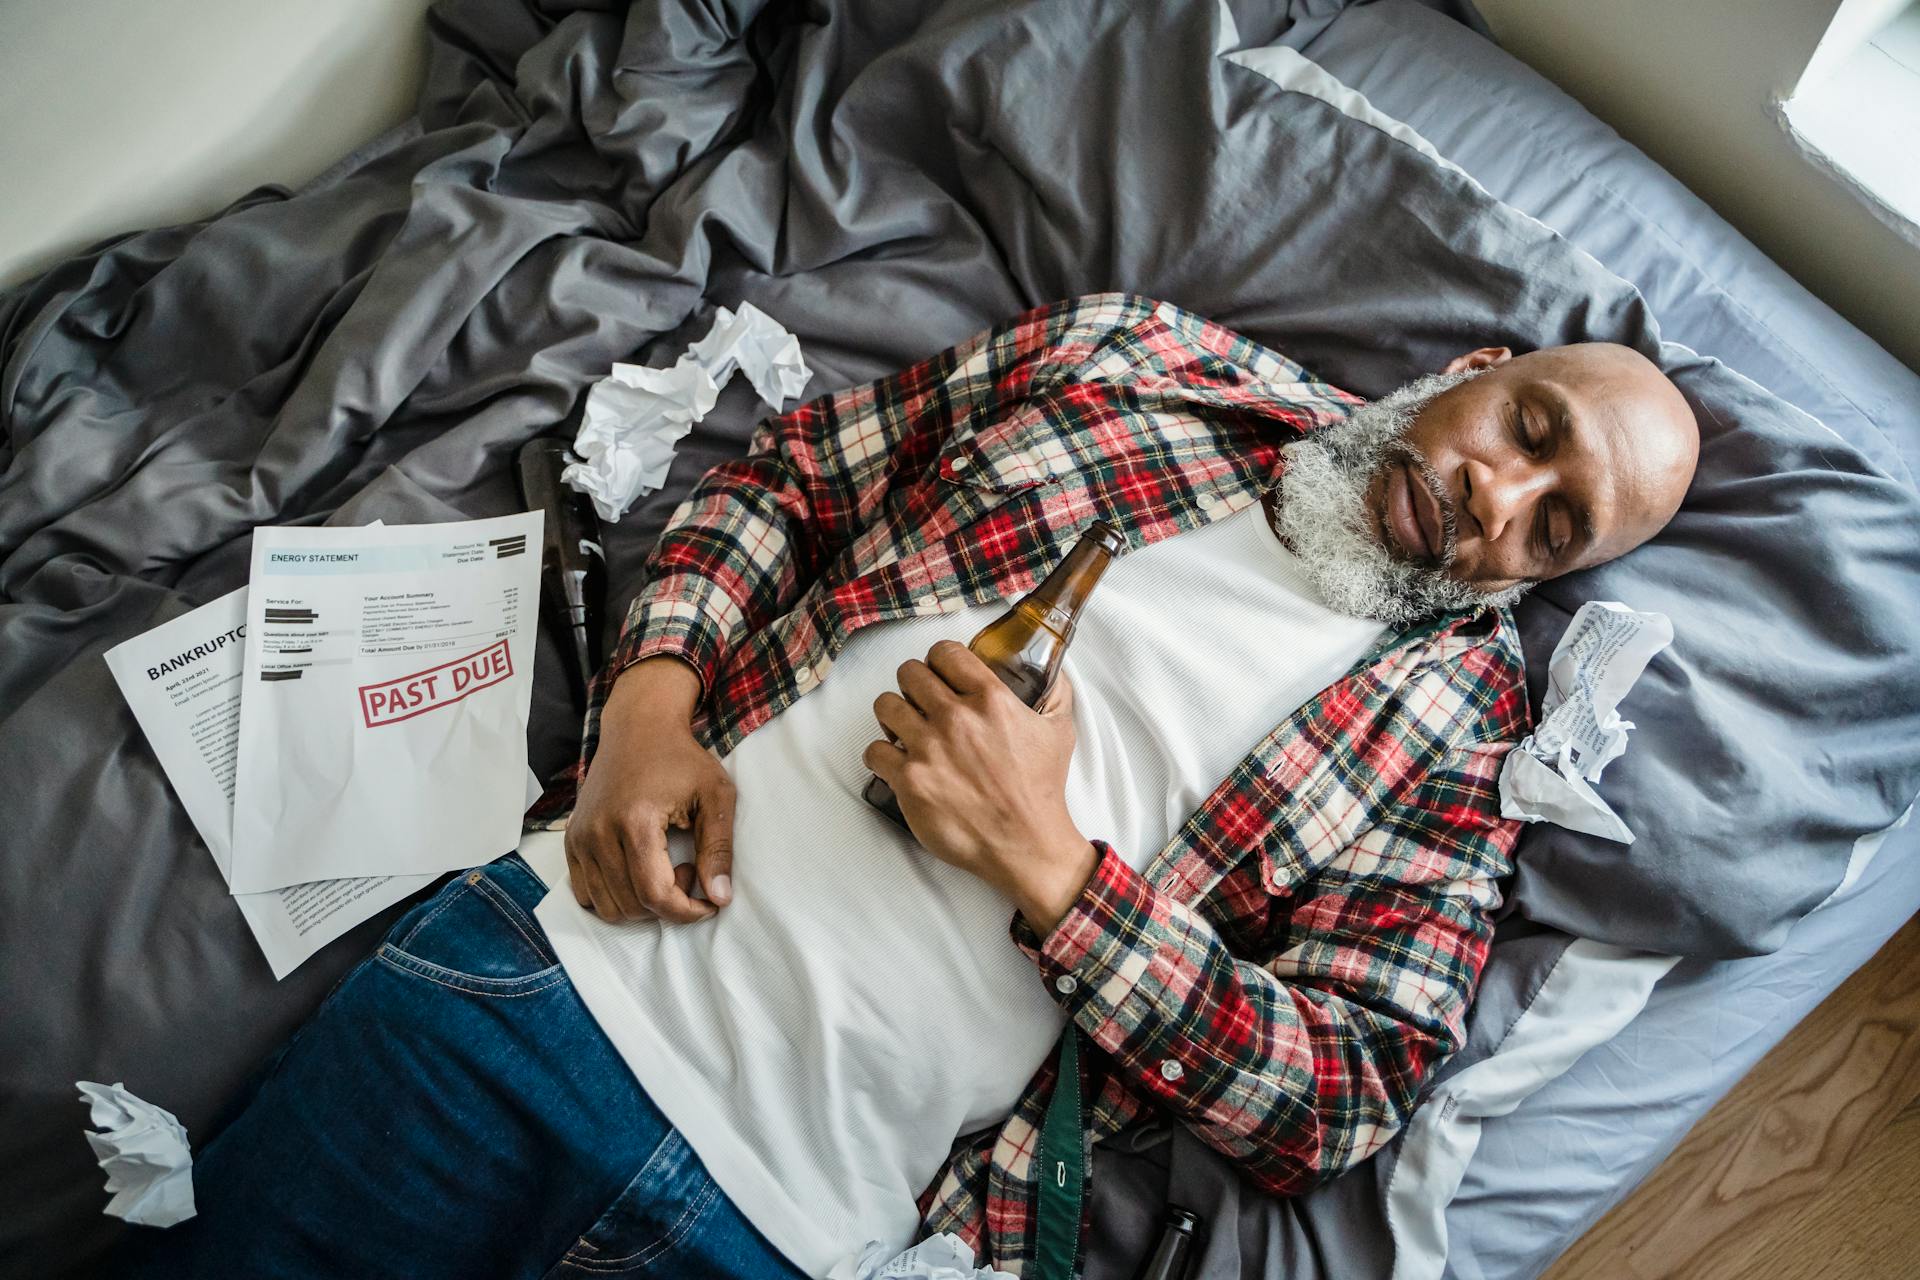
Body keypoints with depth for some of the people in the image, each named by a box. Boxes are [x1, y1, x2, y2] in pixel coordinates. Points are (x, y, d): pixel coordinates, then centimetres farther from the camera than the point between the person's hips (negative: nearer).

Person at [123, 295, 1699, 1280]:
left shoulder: (1452, 712, 3)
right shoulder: (1133, 348, 8)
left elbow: (1344, 1099, -4)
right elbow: (787, 468, 11)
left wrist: (1042, 858, -15)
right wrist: (648, 696, -7)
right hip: (556, 954, 2)